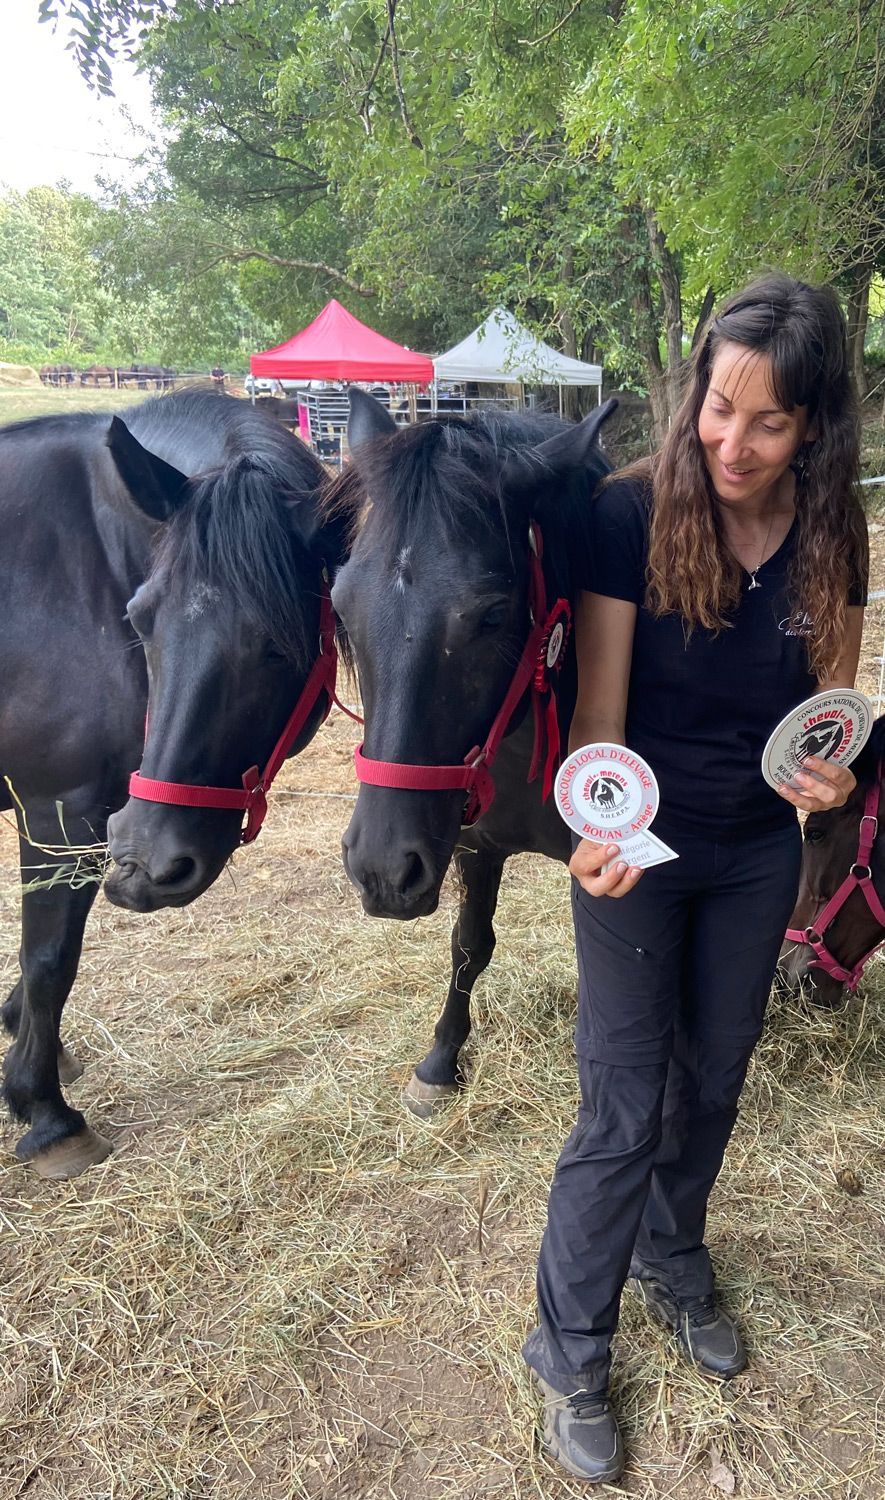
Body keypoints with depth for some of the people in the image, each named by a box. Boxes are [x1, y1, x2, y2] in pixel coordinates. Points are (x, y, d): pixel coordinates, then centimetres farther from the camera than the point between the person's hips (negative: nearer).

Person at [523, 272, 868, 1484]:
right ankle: (569, 1355, 27)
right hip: (643, 852, -4)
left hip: (761, 857, 5)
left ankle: (671, 1259, 49)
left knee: (714, 1081, 21)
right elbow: (600, 709, -18)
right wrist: (598, 833, -35)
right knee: (623, 1110, 3)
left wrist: (829, 774, -21)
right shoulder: (633, 514, -19)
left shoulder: (831, 533, -6)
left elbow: (832, 698, 1)